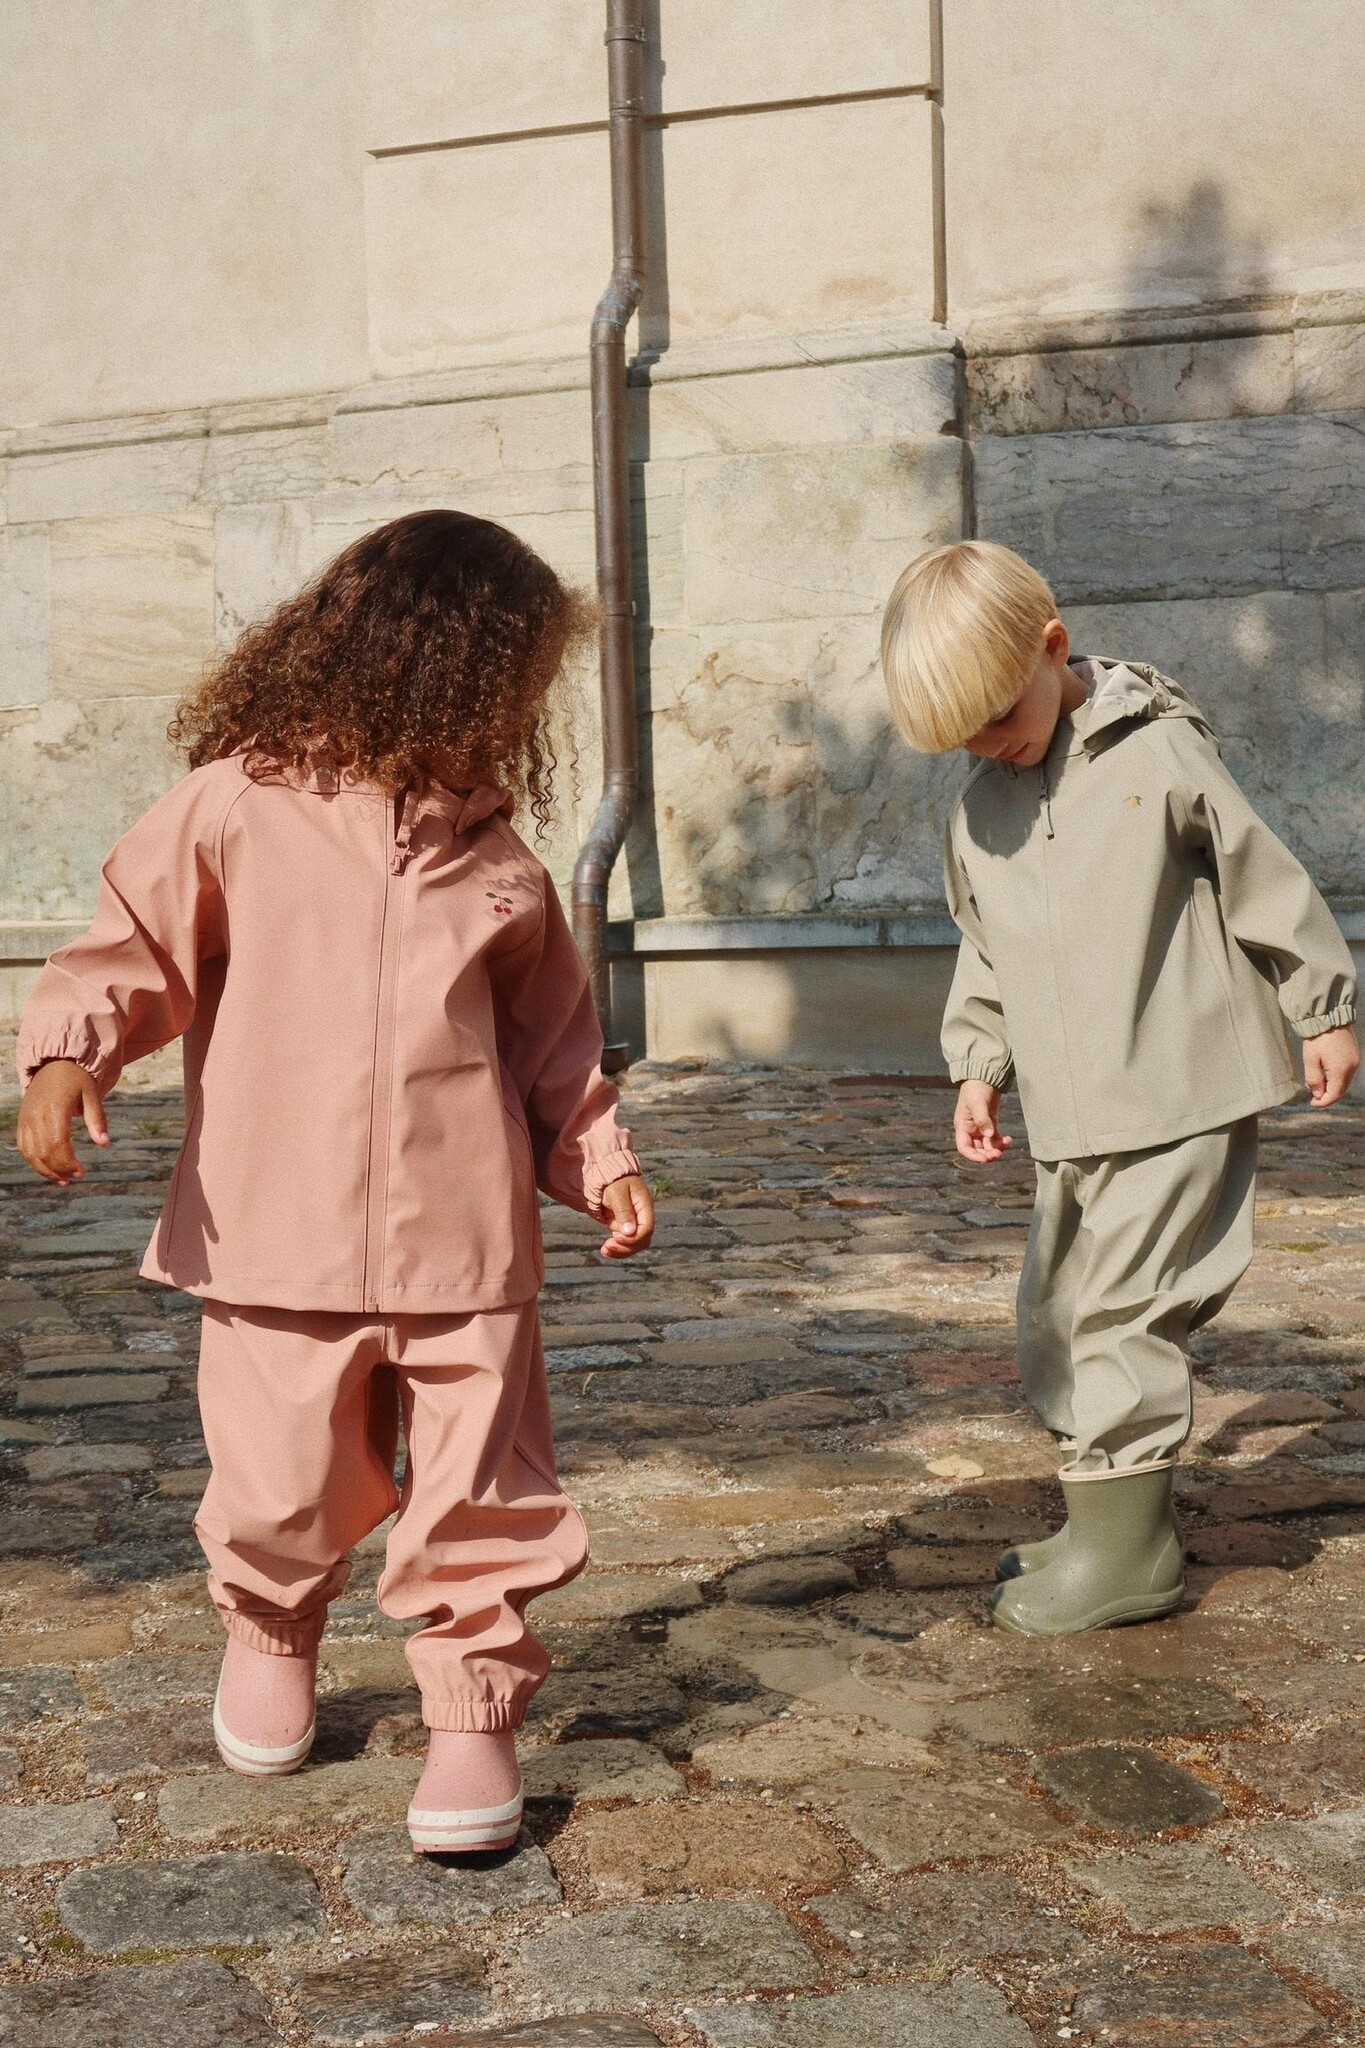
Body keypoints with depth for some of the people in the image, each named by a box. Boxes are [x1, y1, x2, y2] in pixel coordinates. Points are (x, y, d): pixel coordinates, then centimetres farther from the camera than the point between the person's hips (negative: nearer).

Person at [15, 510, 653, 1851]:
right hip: (277, 1241, -2)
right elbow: (133, 942, 1)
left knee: (481, 1503, 2)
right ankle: (270, 1637, 41)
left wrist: (597, 1159, 9)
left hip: (465, 1248, 2)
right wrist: (68, 1050, -15)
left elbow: (551, 1037, 17)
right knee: (281, 1496, 9)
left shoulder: (495, 859, 8)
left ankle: (473, 1713, 22)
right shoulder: (238, 807, -3)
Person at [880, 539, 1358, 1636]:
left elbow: (1266, 881, -3)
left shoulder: (1159, 753, -8)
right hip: (1070, 1121, 7)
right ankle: (1109, 1524, 25)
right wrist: (978, 1064, 14)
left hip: (1182, 1099, -7)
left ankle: (1128, 1551, 2)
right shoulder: (980, 808, 10)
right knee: (1059, 1318, 11)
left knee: (1123, 1309, -8)